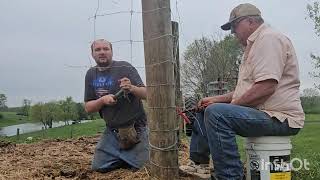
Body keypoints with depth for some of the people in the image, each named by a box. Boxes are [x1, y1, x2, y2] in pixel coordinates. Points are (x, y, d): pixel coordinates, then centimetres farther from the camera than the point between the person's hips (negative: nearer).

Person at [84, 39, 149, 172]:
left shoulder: (125, 67, -12)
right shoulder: (91, 74, 2)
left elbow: (145, 94, -14)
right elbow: (88, 108, 2)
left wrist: (132, 88, -35)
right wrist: (102, 100, -19)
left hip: (135, 128, -4)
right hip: (111, 130, 4)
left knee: (139, 167, -9)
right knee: (98, 167, 3)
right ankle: (122, 158, 29)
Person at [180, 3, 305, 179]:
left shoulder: (269, 38, -12)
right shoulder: (255, 44, 22)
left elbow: (266, 87, -25)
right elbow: (246, 89, 24)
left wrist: (232, 104, -15)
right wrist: (215, 99, 13)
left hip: (280, 118, -11)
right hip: (261, 112, 11)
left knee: (215, 113, -30)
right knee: (204, 111, 14)